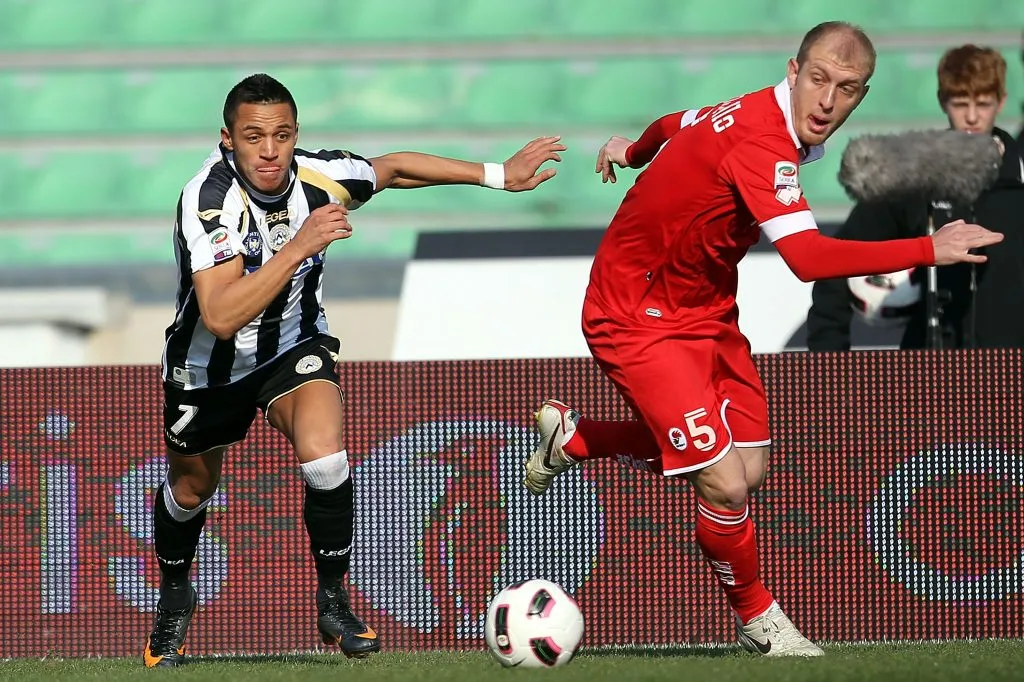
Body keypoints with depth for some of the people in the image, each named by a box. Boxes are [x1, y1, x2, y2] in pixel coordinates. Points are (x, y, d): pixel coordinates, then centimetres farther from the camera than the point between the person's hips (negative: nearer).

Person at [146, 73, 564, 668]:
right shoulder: (208, 200, -34)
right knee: (190, 490, 18)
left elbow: (393, 168, 1)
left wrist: (498, 175, 4)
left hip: (293, 349, 1)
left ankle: (334, 602, -4)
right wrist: (300, 246, -47)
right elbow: (220, 317, -44)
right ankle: (174, 596, 50)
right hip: (210, 367, -1)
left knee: (326, 459, -25)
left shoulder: (318, 176, -22)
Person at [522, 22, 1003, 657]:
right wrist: (929, 251, -42)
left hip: (705, 307, 10)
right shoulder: (764, 145, -31)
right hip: (639, 315, -10)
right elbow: (808, 258, -43)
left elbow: (678, 125, 21)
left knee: (750, 467, 10)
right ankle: (758, 618, 11)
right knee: (724, 482, -16)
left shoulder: (755, 113, -1)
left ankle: (573, 436, 30)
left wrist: (633, 151, 44)